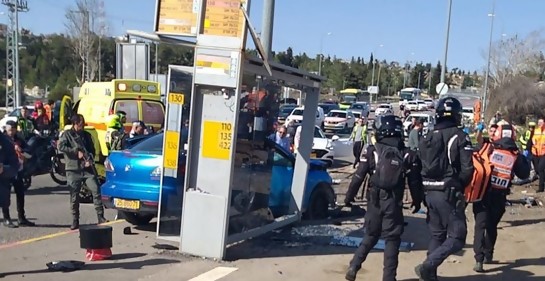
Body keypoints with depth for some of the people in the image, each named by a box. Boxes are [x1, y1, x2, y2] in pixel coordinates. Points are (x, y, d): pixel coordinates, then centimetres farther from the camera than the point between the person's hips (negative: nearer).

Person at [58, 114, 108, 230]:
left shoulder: (87, 135, 16)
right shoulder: (67, 135, 6)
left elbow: (92, 150, 15)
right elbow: (61, 146, -11)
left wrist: (90, 159, -5)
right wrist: (76, 152, -14)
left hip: (87, 169, 2)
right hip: (73, 170, -2)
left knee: (96, 190, -11)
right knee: (74, 197, 2)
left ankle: (101, 217, -6)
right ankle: (75, 222, 12)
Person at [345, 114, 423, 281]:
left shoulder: (372, 151, -4)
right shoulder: (406, 154, 1)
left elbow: (358, 177, -5)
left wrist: (349, 195, 6)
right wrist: (417, 200, 17)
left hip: (375, 200, 1)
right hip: (394, 202, -1)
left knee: (371, 235, 18)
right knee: (392, 239, 8)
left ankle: (354, 266, 9)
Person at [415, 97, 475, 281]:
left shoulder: (427, 138, 9)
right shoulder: (460, 137, -9)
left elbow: (420, 167, 12)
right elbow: (467, 169, -14)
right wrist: (459, 186, 3)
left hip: (430, 193, 7)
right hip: (449, 193, -6)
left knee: (437, 235, 18)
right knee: (457, 237, 0)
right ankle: (428, 266, -14)